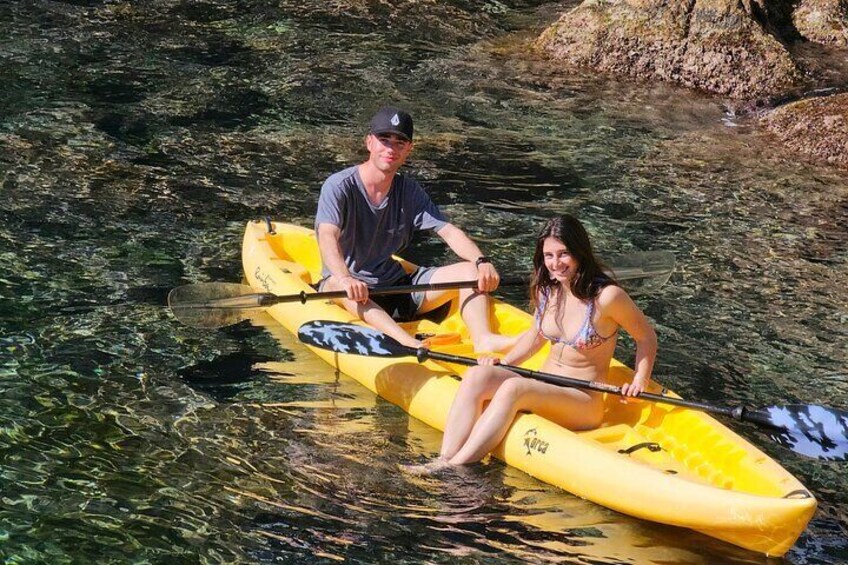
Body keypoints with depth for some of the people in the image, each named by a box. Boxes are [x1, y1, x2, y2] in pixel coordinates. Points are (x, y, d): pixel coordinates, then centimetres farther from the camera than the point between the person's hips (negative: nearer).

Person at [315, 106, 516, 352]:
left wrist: (482, 261, -23)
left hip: (397, 286, 5)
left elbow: (449, 231, -3)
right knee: (336, 284, -40)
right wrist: (346, 278, -47)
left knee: (469, 270, -10)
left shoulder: (409, 191, 6)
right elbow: (328, 239, -27)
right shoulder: (339, 186, -10)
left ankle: (483, 338, -36)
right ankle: (407, 342, -59)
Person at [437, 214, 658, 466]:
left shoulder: (606, 296, -13)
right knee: (477, 375, -22)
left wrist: (640, 380, -15)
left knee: (513, 387, -34)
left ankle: (456, 468, -39)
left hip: (584, 403, -6)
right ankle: (444, 461, -36)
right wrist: (503, 363, 8)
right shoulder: (546, 290, 5)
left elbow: (646, 337, -1)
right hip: (542, 392, 6)